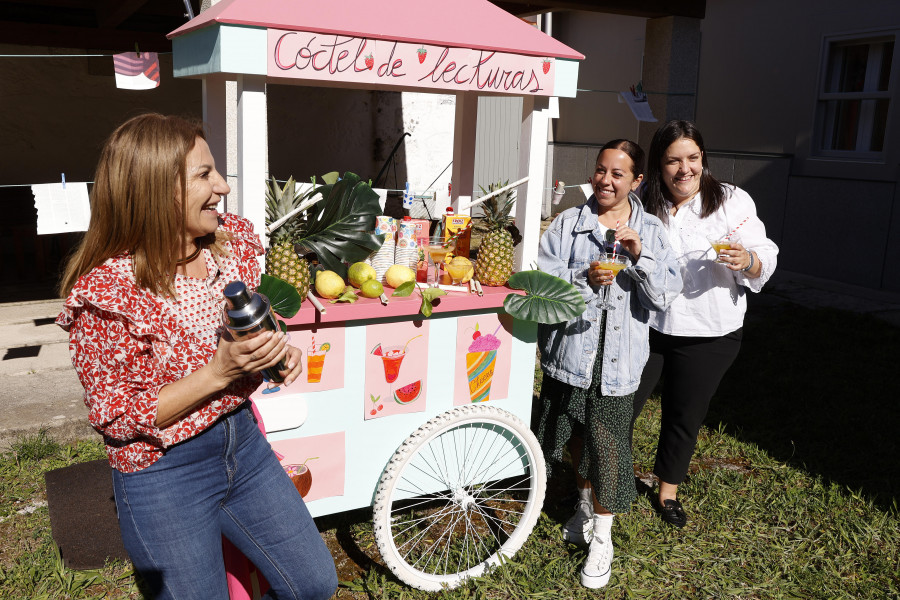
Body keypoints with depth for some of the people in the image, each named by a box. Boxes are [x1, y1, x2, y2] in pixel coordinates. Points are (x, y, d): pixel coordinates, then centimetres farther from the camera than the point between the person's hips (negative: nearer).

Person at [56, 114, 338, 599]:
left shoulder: (231, 241, -4)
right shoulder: (105, 290, -21)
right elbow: (116, 418, -17)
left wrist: (275, 352, -9)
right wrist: (218, 373, -28)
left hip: (243, 444, 6)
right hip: (162, 475, -5)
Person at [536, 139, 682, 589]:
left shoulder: (651, 231, 2)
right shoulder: (569, 223, 0)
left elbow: (664, 297, -4)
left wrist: (639, 256, -19)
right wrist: (584, 278, -22)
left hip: (618, 357, -1)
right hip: (571, 348, 1)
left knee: (608, 442, -1)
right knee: (574, 432, 16)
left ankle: (601, 539, 18)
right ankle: (586, 503, 44)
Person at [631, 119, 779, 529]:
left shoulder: (732, 201, -7)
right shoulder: (643, 202, -2)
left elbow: (765, 262, -9)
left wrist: (746, 260, -30)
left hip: (708, 336, -1)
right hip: (645, 325, 1)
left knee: (685, 417, 14)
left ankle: (668, 491, 37)